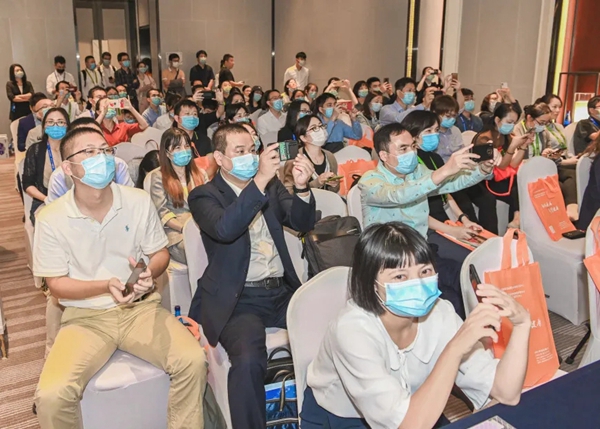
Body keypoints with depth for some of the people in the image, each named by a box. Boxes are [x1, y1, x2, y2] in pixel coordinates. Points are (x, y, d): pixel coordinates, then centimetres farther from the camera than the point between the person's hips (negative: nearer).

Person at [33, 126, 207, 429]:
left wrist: (149, 273, -17)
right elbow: (56, 284, -3)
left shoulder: (139, 201, -3)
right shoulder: (51, 219, -8)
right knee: (51, 395, -24)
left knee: (192, 361, -22)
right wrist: (106, 286, -20)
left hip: (141, 307, 2)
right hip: (86, 316, -1)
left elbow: (160, 253, 7)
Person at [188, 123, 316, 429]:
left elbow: (303, 224, 6)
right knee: (249, 361, -32)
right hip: (239, 299, -4)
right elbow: (224, 229, -21)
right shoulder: (204, 195, 0)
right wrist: (259, 180, -27)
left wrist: (302, 187, -13)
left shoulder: (271, 186, 14)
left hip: (282, 291, 5)